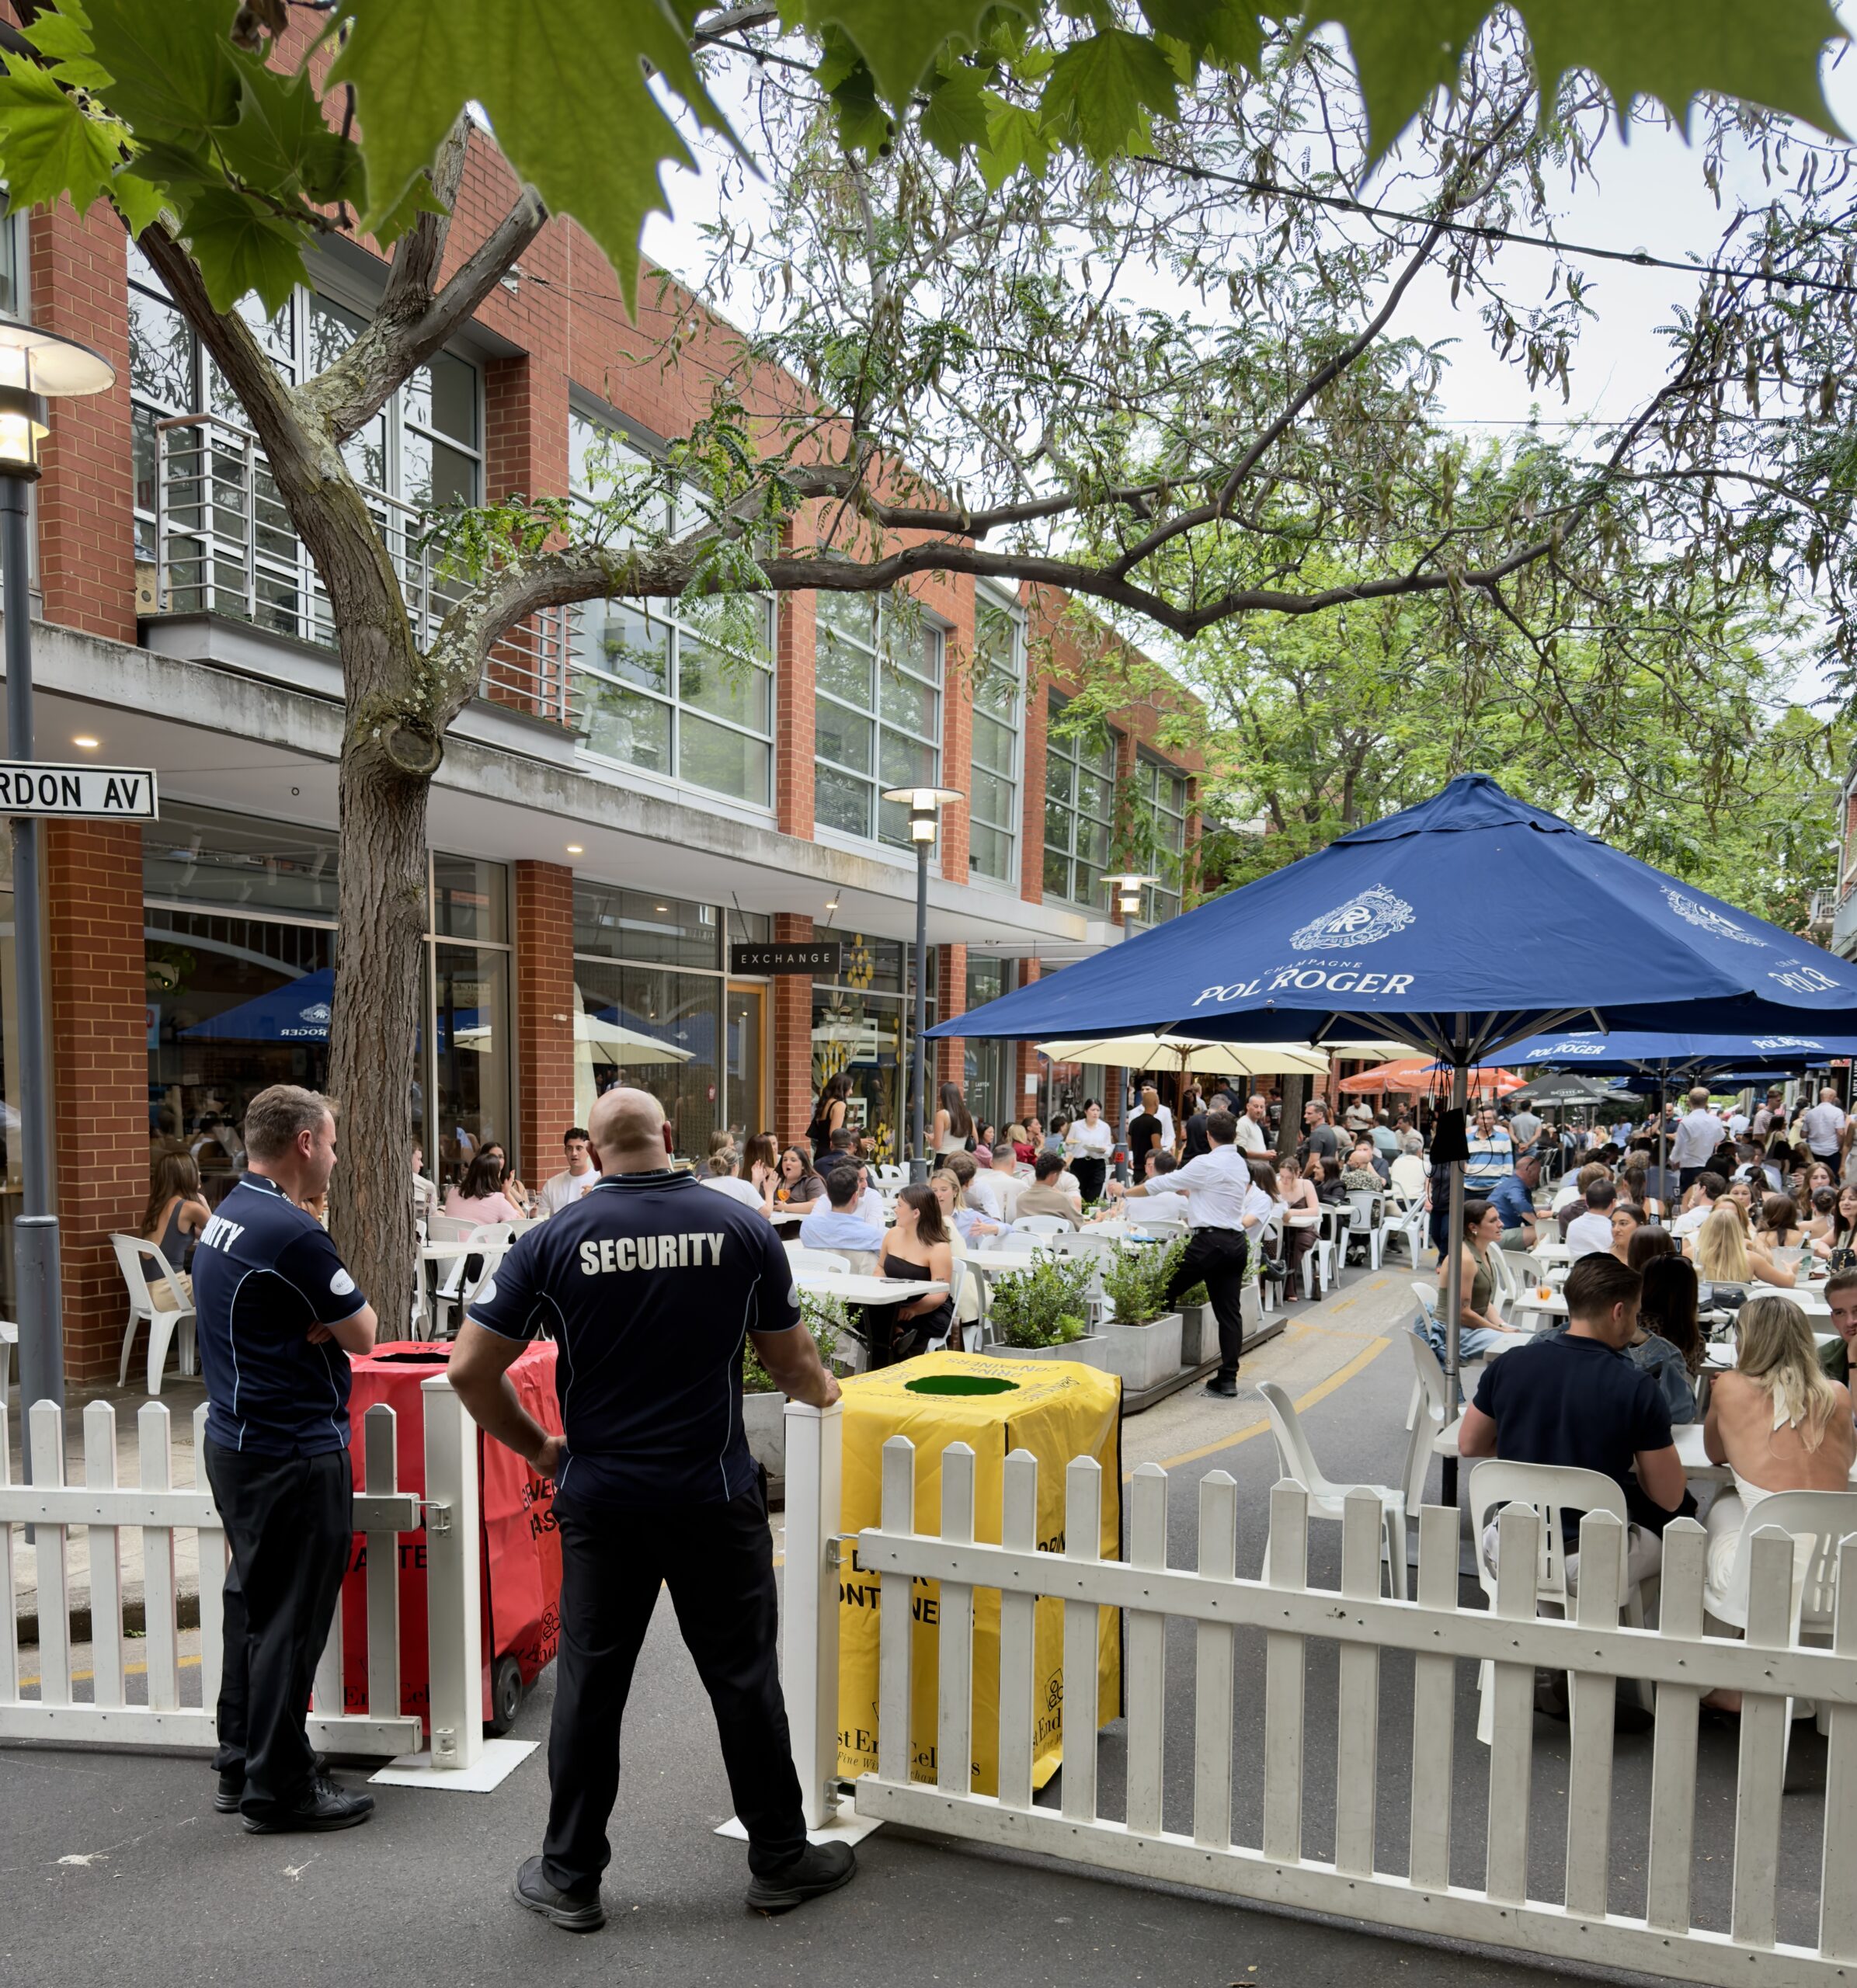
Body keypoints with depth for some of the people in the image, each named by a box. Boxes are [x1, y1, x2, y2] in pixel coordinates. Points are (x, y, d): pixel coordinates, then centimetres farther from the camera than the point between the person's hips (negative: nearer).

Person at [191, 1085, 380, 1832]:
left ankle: (240, 1765, 30)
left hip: (235, 1441, 10)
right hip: (292, 1454, -10)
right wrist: (342, 1312, 4)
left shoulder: (226, 1218, 10)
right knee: (289, 1620, 1)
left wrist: (316, 1320, -3)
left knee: (253, 1603, 18)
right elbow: (362, 1334, -14)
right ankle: (278, 1787, 11)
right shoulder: (291, 1233, -21)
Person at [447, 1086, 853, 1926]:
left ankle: (569, 1876, 25)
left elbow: (470, 1369, -5)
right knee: (744, 1678, 12)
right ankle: (779, 1859, 26)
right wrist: (824, 1391, 25)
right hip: (716, 1499, 0)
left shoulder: (555, 1239, -6)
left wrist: (537, 1447, 9)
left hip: (601, 1500, 0)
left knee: (589, 1685, 13)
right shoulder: (742, 1227, -6)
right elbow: (792, 1362, 3)